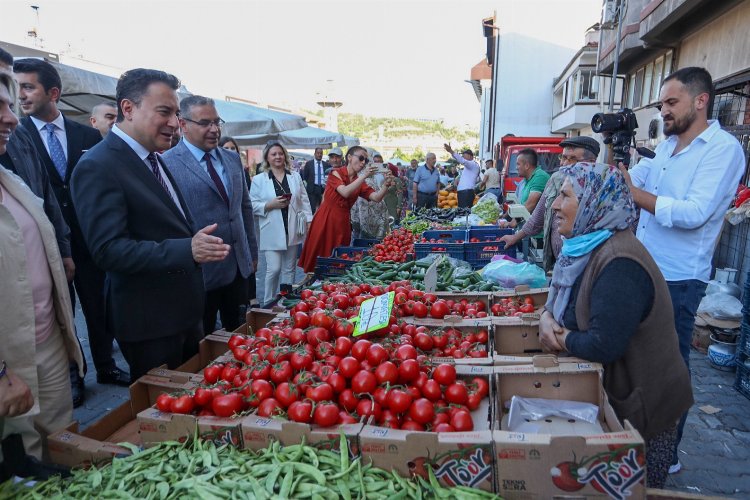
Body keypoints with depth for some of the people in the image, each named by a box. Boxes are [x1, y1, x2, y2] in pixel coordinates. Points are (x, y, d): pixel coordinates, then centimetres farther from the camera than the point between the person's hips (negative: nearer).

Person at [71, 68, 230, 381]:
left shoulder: (152, 158, 10)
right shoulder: (98, 167, -19)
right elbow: (108, 249, -26)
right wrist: (187, 250, -34)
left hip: (184, 309, 9)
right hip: (149, 320, -8)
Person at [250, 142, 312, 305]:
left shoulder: (295, 176, 10)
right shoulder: (259, 179, -1)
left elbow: (304, 201, 11)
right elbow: (252, 205, -2)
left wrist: (309, 221, 5)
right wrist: (270, 205, -16)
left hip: (293, 230, 4)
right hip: (273, 232, -3)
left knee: (289, 269, 11)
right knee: (274, 269, -8)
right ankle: (269, 303, 9)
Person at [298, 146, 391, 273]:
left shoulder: (359, 182, 8)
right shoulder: (336, 173, -5)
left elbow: (377, 197, -3)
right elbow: (345, 192, -23)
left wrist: (386, 184, -19)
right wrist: (364, 176, -24)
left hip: (343, 222, 5)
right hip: (326, 220, -5)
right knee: (319, 259, -1)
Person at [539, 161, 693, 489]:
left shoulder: (619, 265, -32)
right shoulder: (586, 246, -1)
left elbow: (603, 346, -34)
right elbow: (562, 295, 12)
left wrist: (562, 338, -16)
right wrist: (547, 317, -10)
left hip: (643, 406, -8)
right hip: (614, 391, 8)